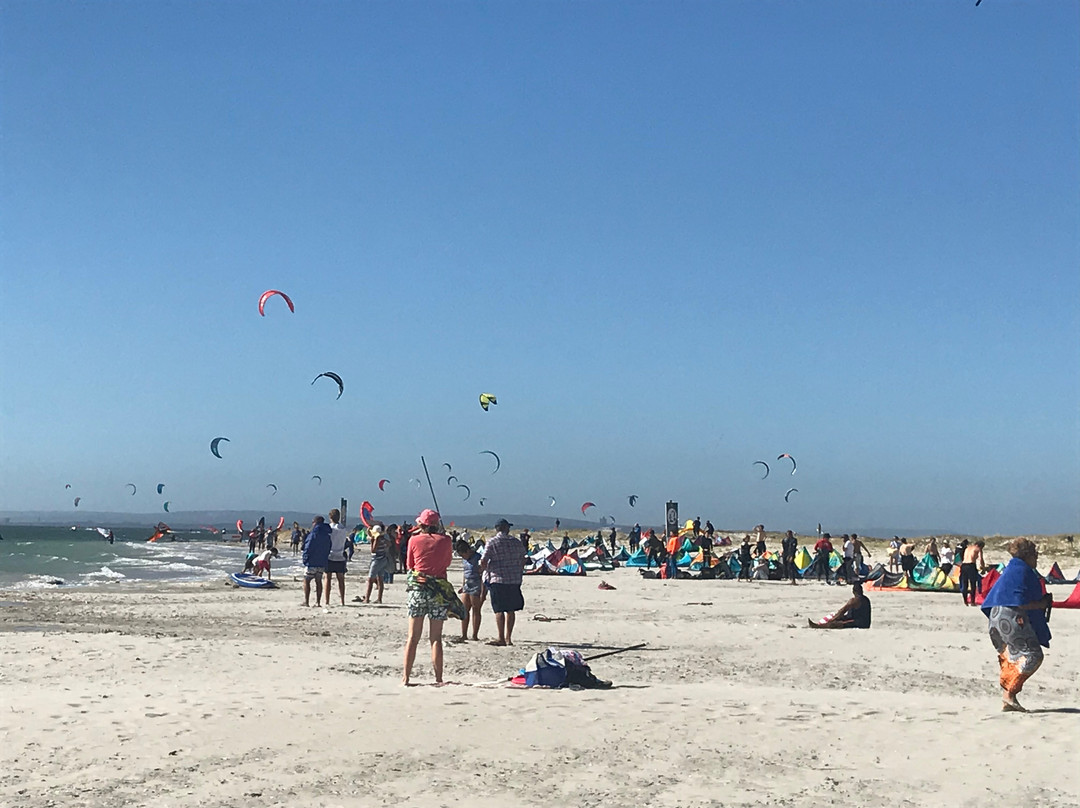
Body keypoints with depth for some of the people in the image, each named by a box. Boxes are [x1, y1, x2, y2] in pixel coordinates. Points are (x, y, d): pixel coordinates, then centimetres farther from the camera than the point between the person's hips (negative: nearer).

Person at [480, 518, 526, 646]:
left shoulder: (492, 542, -5)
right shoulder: (516, 542, 8)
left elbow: (483, 561, -9)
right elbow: (522, 560, 16)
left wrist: (486, 570, 10)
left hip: (498, 579, -4)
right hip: (515, 580, 4)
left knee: (499, 610, -1)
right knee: (511, 610, 10)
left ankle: (501, 639, -3)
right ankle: (508, 638, 12)